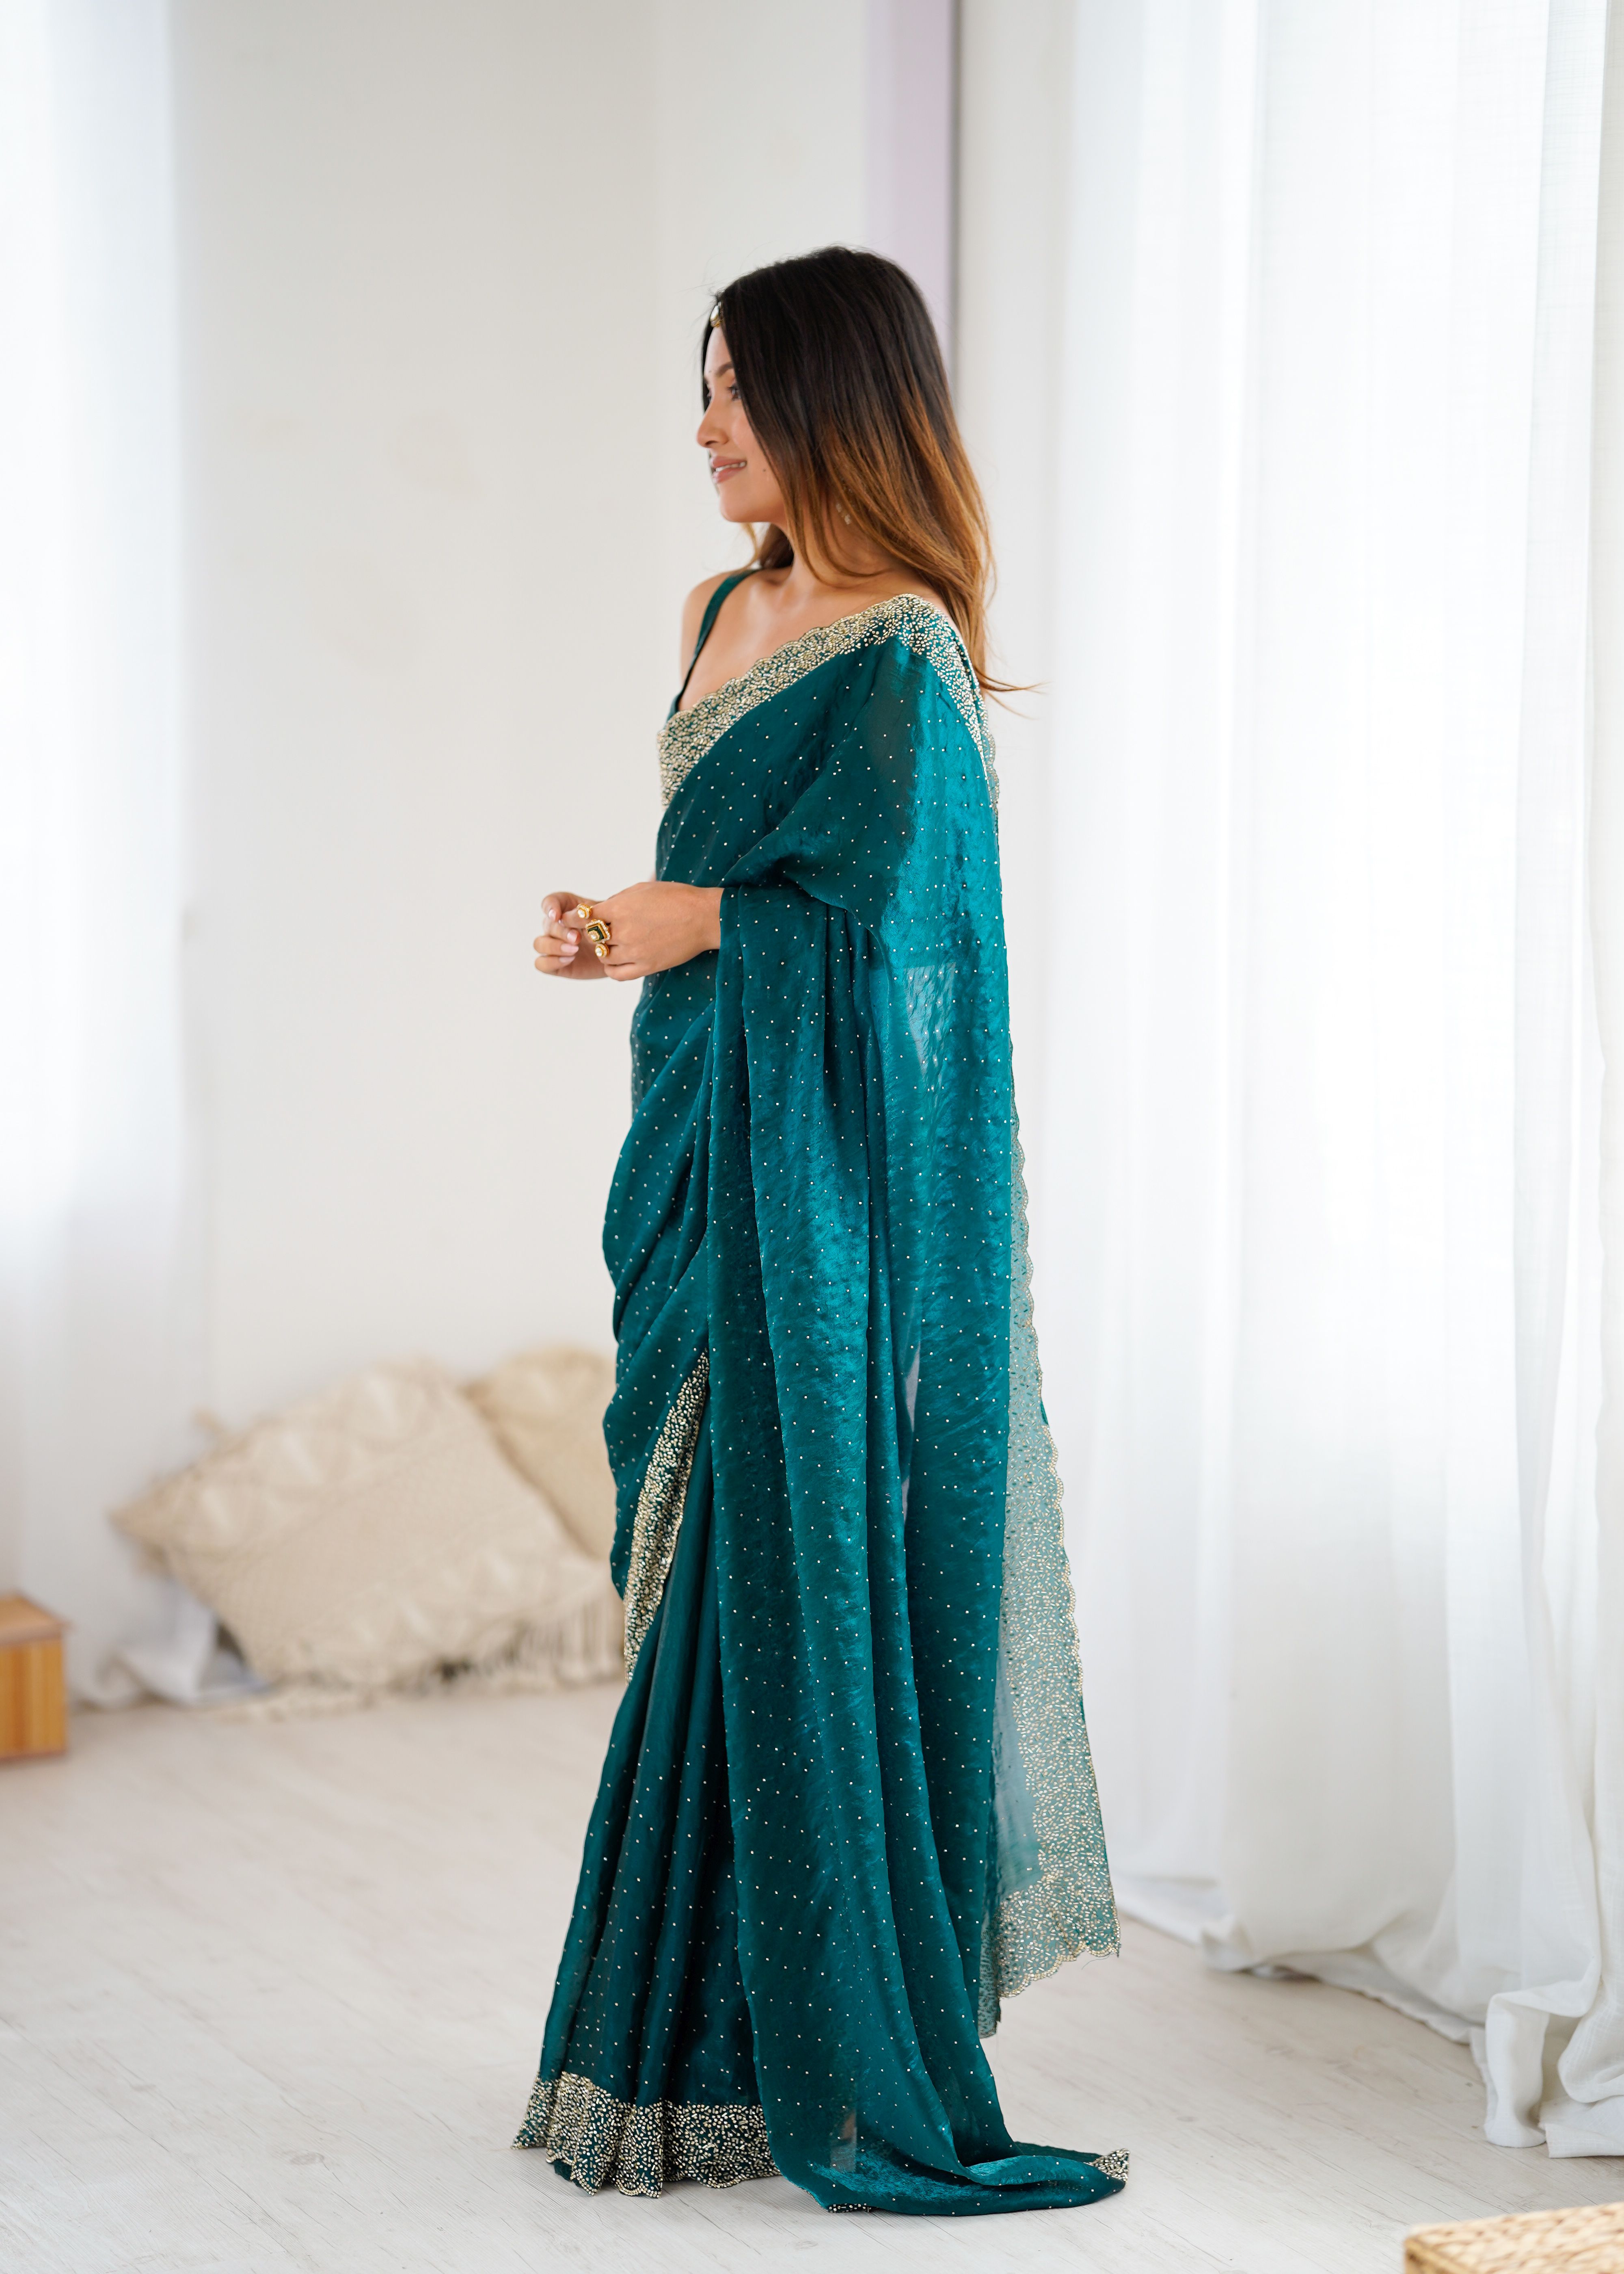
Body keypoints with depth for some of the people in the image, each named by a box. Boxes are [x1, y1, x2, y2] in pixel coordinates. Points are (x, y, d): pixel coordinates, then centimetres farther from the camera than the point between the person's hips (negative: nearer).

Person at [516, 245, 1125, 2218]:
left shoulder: (896, 656, -14)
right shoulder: (727, 612, 13)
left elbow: (867, 909, -22)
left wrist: (677, 926, -7)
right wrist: (615, 933, 1)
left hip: (822, 1176, -9)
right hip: (705, 1157, 9)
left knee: (800, 1582, -3)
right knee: (703, 1581, 12)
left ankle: (839, 2059, 9)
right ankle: (702, 2028, 22)